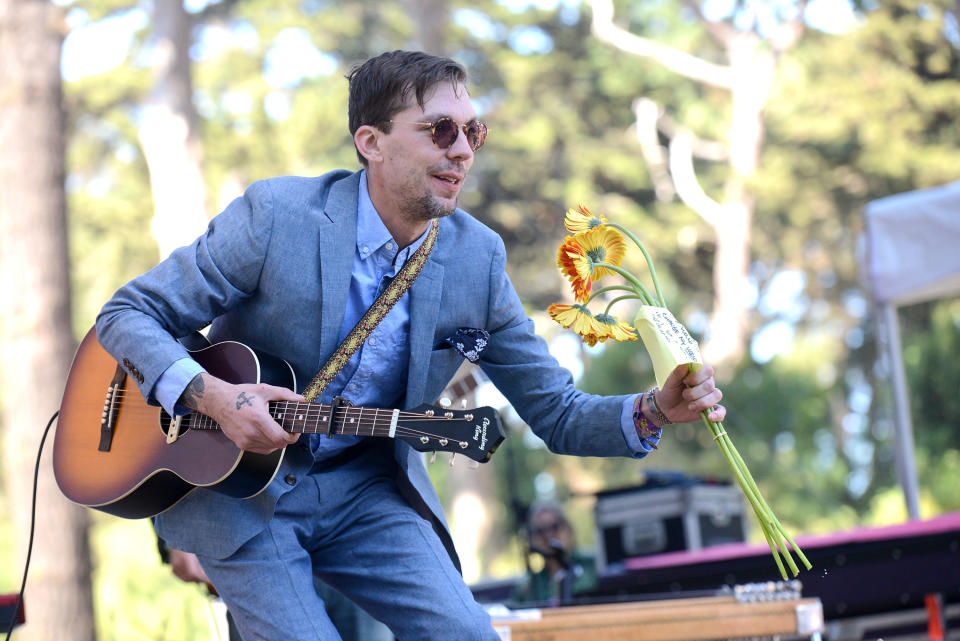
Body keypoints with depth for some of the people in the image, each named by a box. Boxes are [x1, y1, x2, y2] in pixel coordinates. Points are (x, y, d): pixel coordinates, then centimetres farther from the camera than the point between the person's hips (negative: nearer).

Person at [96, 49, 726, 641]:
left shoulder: (478, 258, -3)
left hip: (365, 489, 3)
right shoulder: (276, 214, -16)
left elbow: (556, 412, 3)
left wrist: (654, 411, -17)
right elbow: (128, 313, -11)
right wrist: (210, 395, -28)